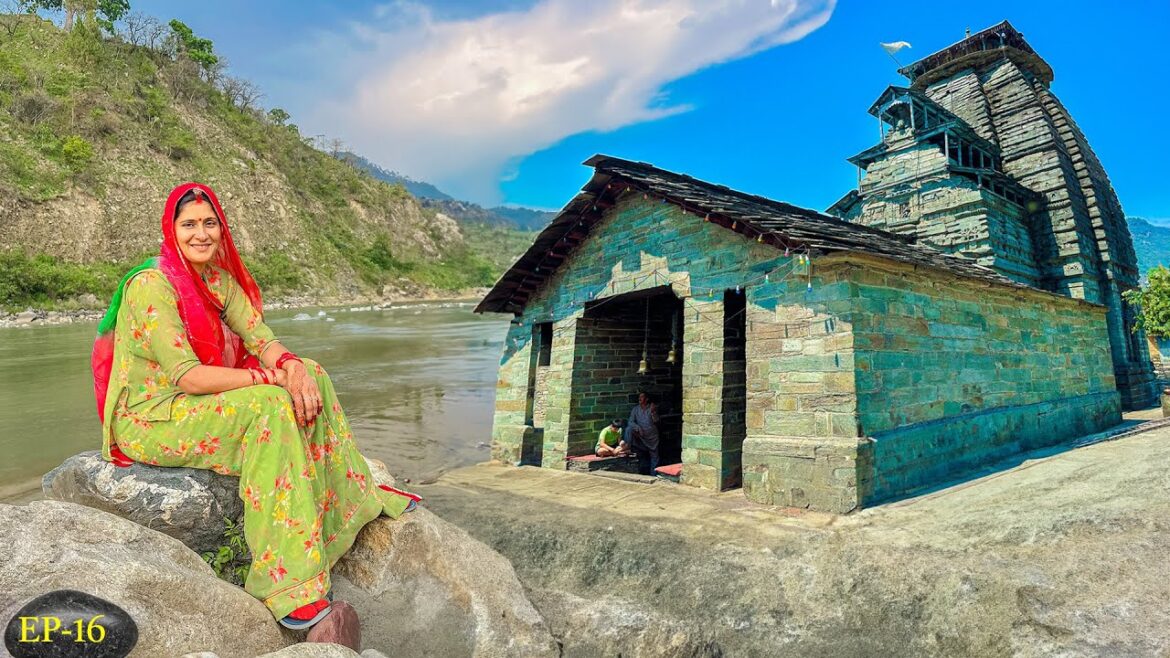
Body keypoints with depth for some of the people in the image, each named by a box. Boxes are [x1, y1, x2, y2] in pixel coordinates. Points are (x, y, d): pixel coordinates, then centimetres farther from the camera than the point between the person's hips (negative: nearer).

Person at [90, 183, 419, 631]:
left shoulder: (219, 277, 3)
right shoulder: (151, 286, -19)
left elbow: (262, 338, -6)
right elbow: (188, 377, -26)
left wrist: (291, 366, -26)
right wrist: (271, 377, -28)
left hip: (199, 403, 7)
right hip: (147, 419, -7)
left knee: (309, 375, -8)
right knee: (268, 404, -31)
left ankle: (357, 494, 4)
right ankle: (286, 583, -29)